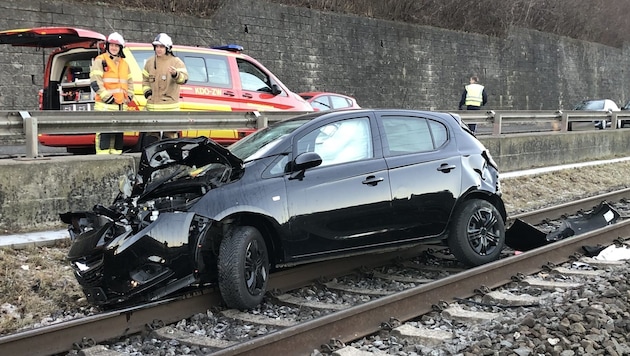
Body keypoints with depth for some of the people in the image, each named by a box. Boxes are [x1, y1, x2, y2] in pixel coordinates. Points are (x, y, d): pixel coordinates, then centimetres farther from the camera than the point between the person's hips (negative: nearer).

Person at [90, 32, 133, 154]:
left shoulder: (124, 63, 19)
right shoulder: (100, 61, -2)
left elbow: (130, 81, 25)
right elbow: (95, 81, -11)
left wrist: (129, 96, 9)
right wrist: (106, 97, -16)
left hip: (121, 105, 7)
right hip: (105, 105, -7)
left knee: (118, 133, 11)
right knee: (104, 132, -11)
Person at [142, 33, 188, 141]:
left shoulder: (176, 62, -3)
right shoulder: (150, 62, 13)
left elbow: (184, 78, -17)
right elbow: (145, 79, 23)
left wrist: (176, 74, -38)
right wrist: (147, 91, 7)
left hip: (169, 107, -5)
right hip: (153, 106, 5)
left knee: (169, 135, -4)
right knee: (152, 134, 12)